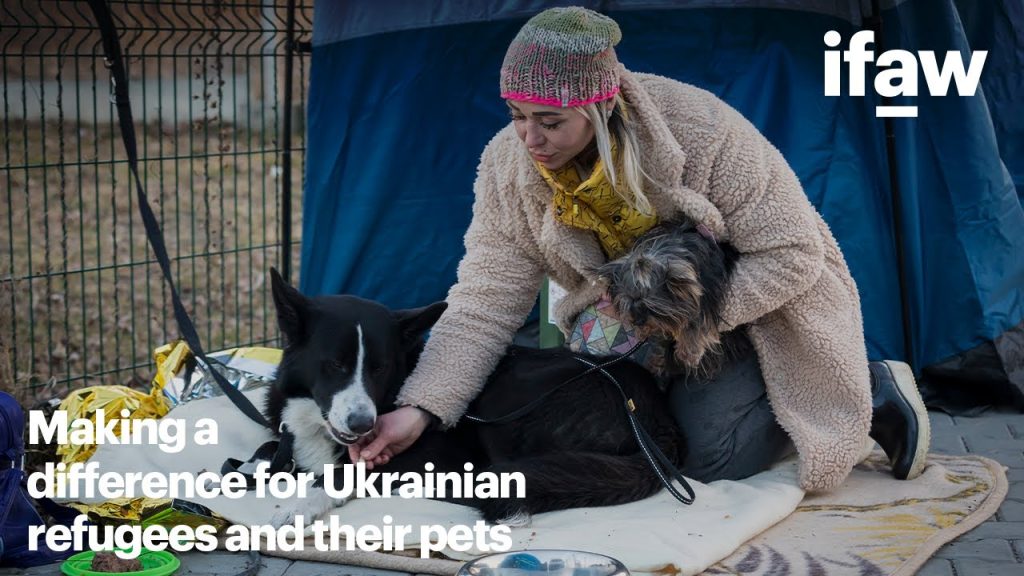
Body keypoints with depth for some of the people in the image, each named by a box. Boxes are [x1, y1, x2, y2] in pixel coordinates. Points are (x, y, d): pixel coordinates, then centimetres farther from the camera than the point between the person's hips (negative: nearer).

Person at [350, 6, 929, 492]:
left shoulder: (701, 130, -33)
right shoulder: (508, 166, -20)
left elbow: (792, 256, -25)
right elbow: (485, 304, -20)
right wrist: (419, 408, -33)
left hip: (757, 307, -6)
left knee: (706, 457, -22)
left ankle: (871, 391, 3)